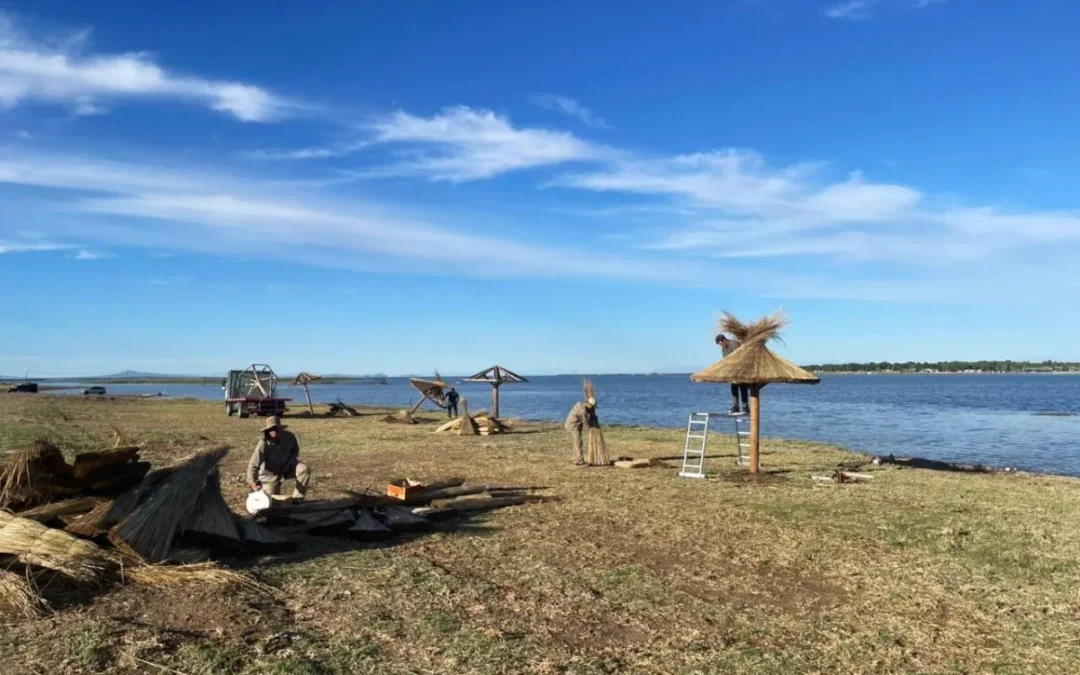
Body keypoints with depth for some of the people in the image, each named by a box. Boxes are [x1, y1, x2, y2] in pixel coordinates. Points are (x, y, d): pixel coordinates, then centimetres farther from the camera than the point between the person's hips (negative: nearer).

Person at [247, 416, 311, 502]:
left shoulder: (289, 437, -19)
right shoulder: (263, 444, -28)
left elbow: (296, 450, 3)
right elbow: (253, 465, -28)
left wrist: (291, 462, -14)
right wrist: (252, 482, -43)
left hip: (287, 467, 2)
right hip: (271, 474, -2)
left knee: (304, 469, -26)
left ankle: (297, 498, -12)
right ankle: (261, 488, 33)